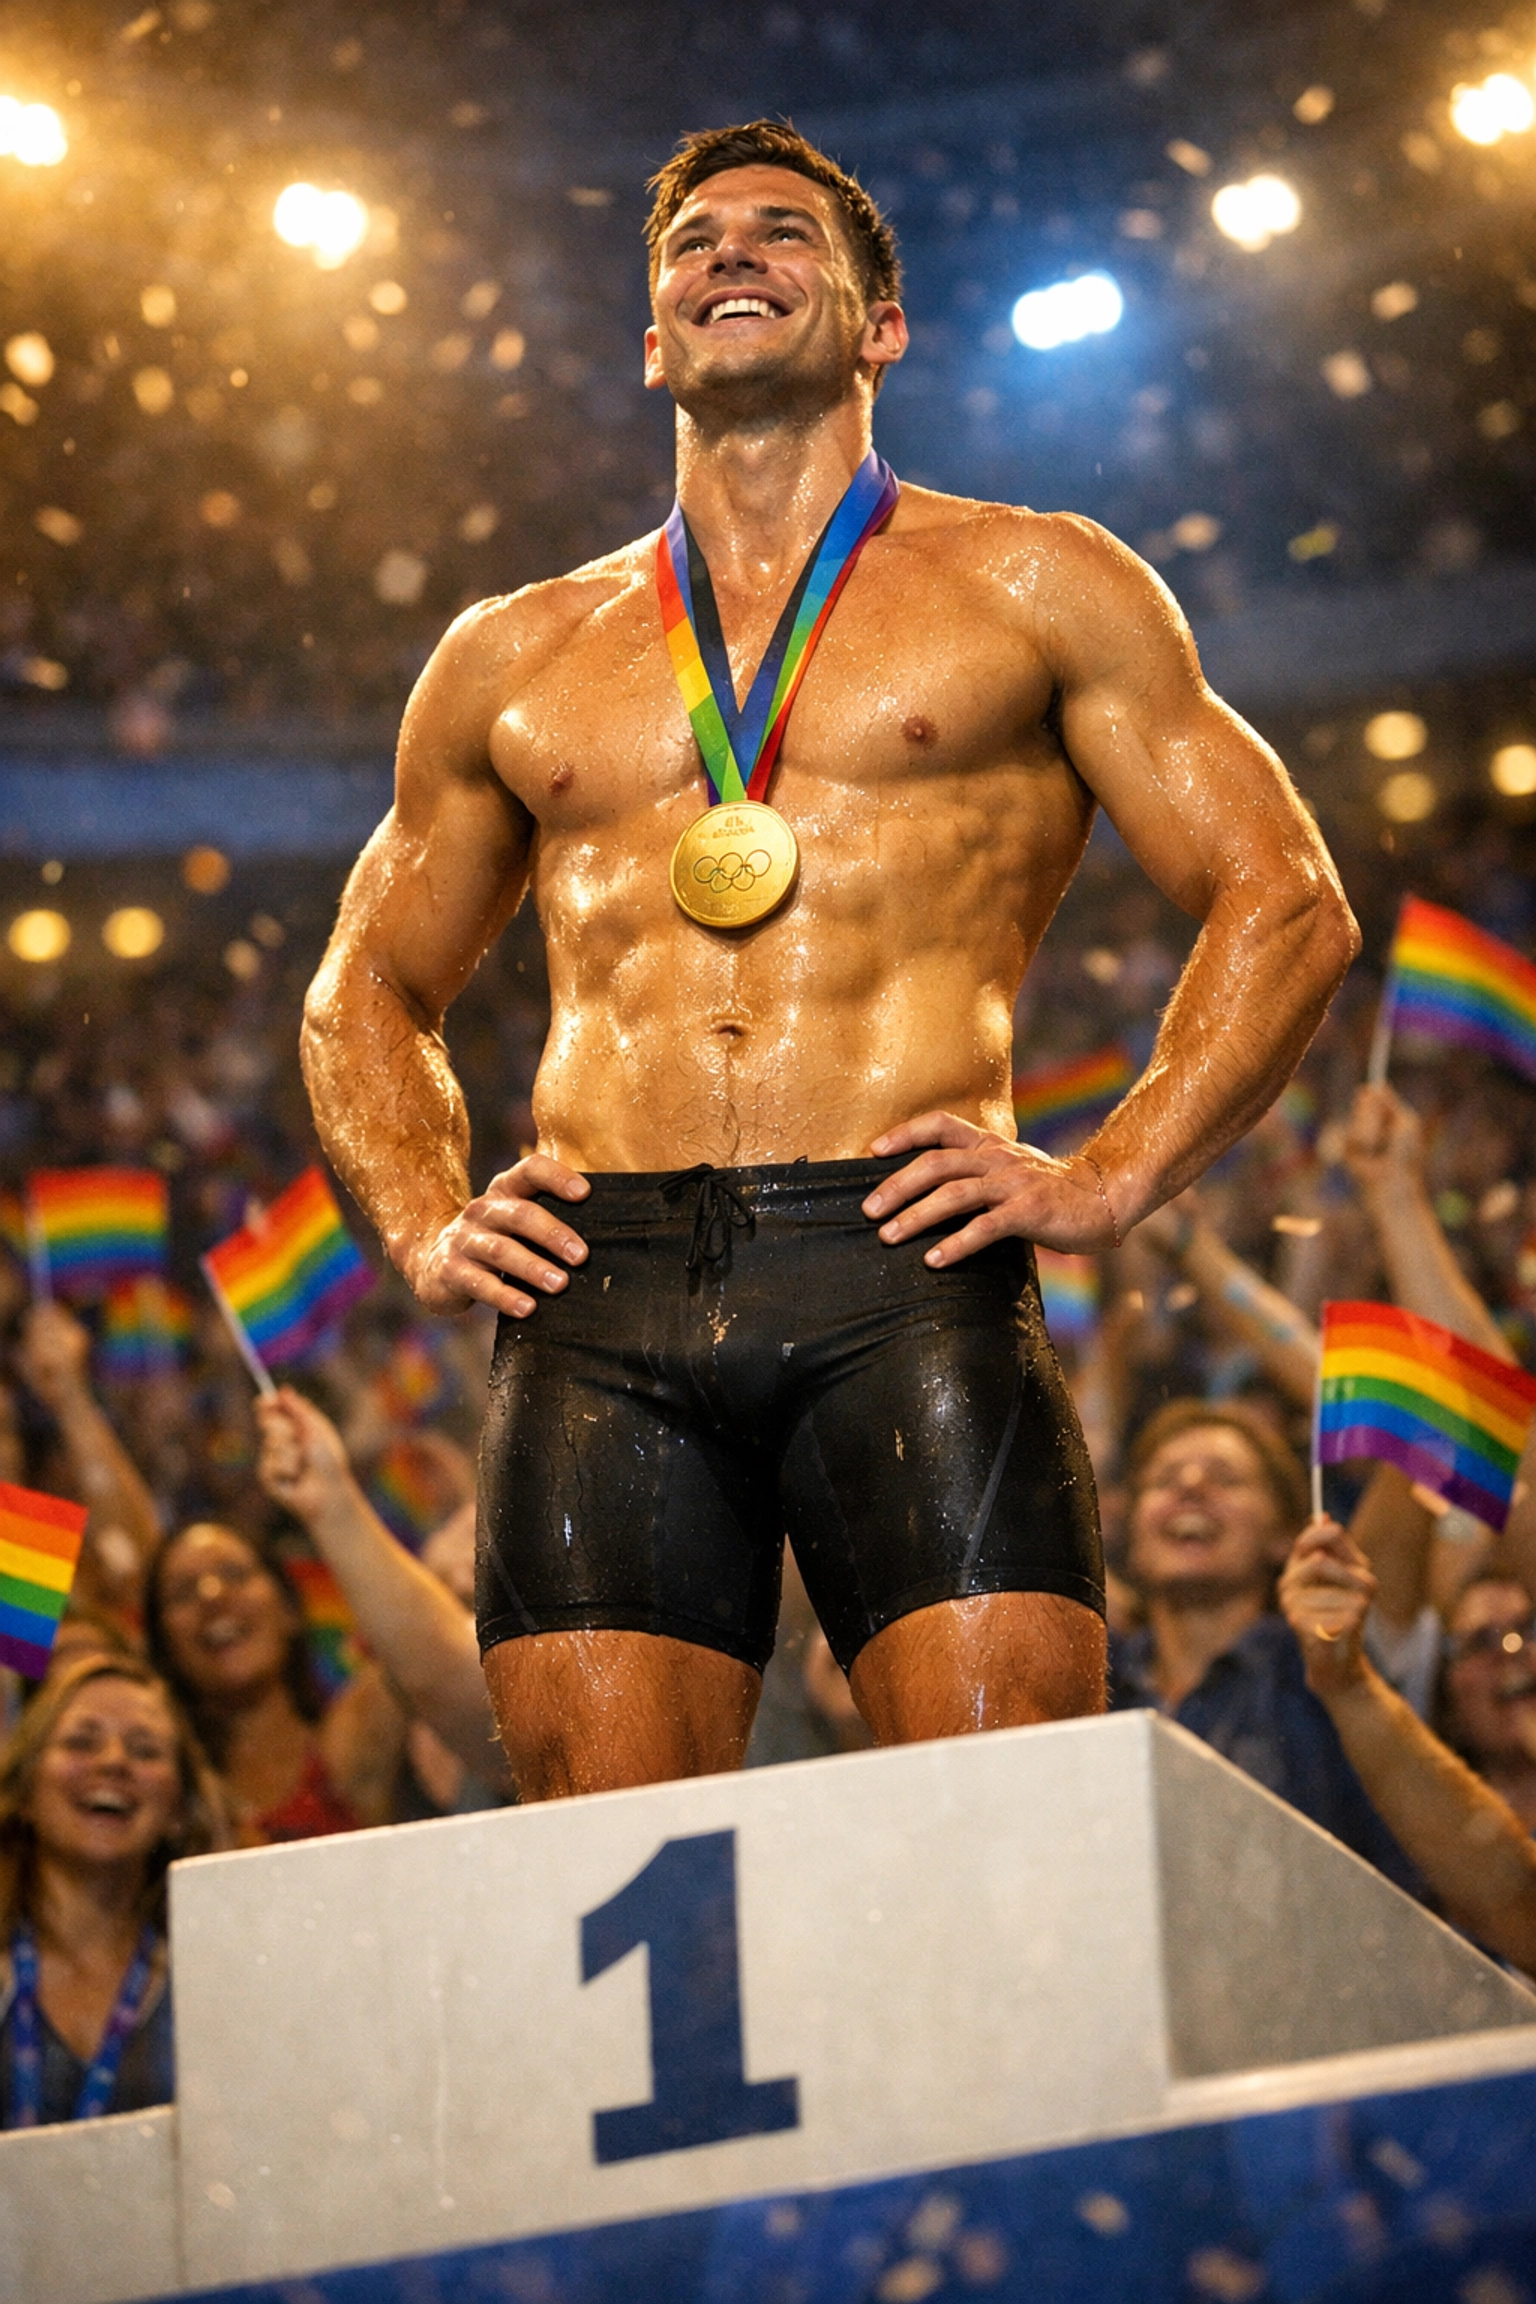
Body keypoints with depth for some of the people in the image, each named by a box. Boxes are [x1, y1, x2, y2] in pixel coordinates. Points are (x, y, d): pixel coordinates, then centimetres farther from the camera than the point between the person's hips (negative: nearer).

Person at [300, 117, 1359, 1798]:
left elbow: (1283, 899, 12)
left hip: (901, 1277, -2)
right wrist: (424, 1223, 11)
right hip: (593, 1304, 2)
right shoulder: (510, 660, 22)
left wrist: (1109, 1177, -1)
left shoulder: (1028, 589, 15)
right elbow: (368, 988, 30)